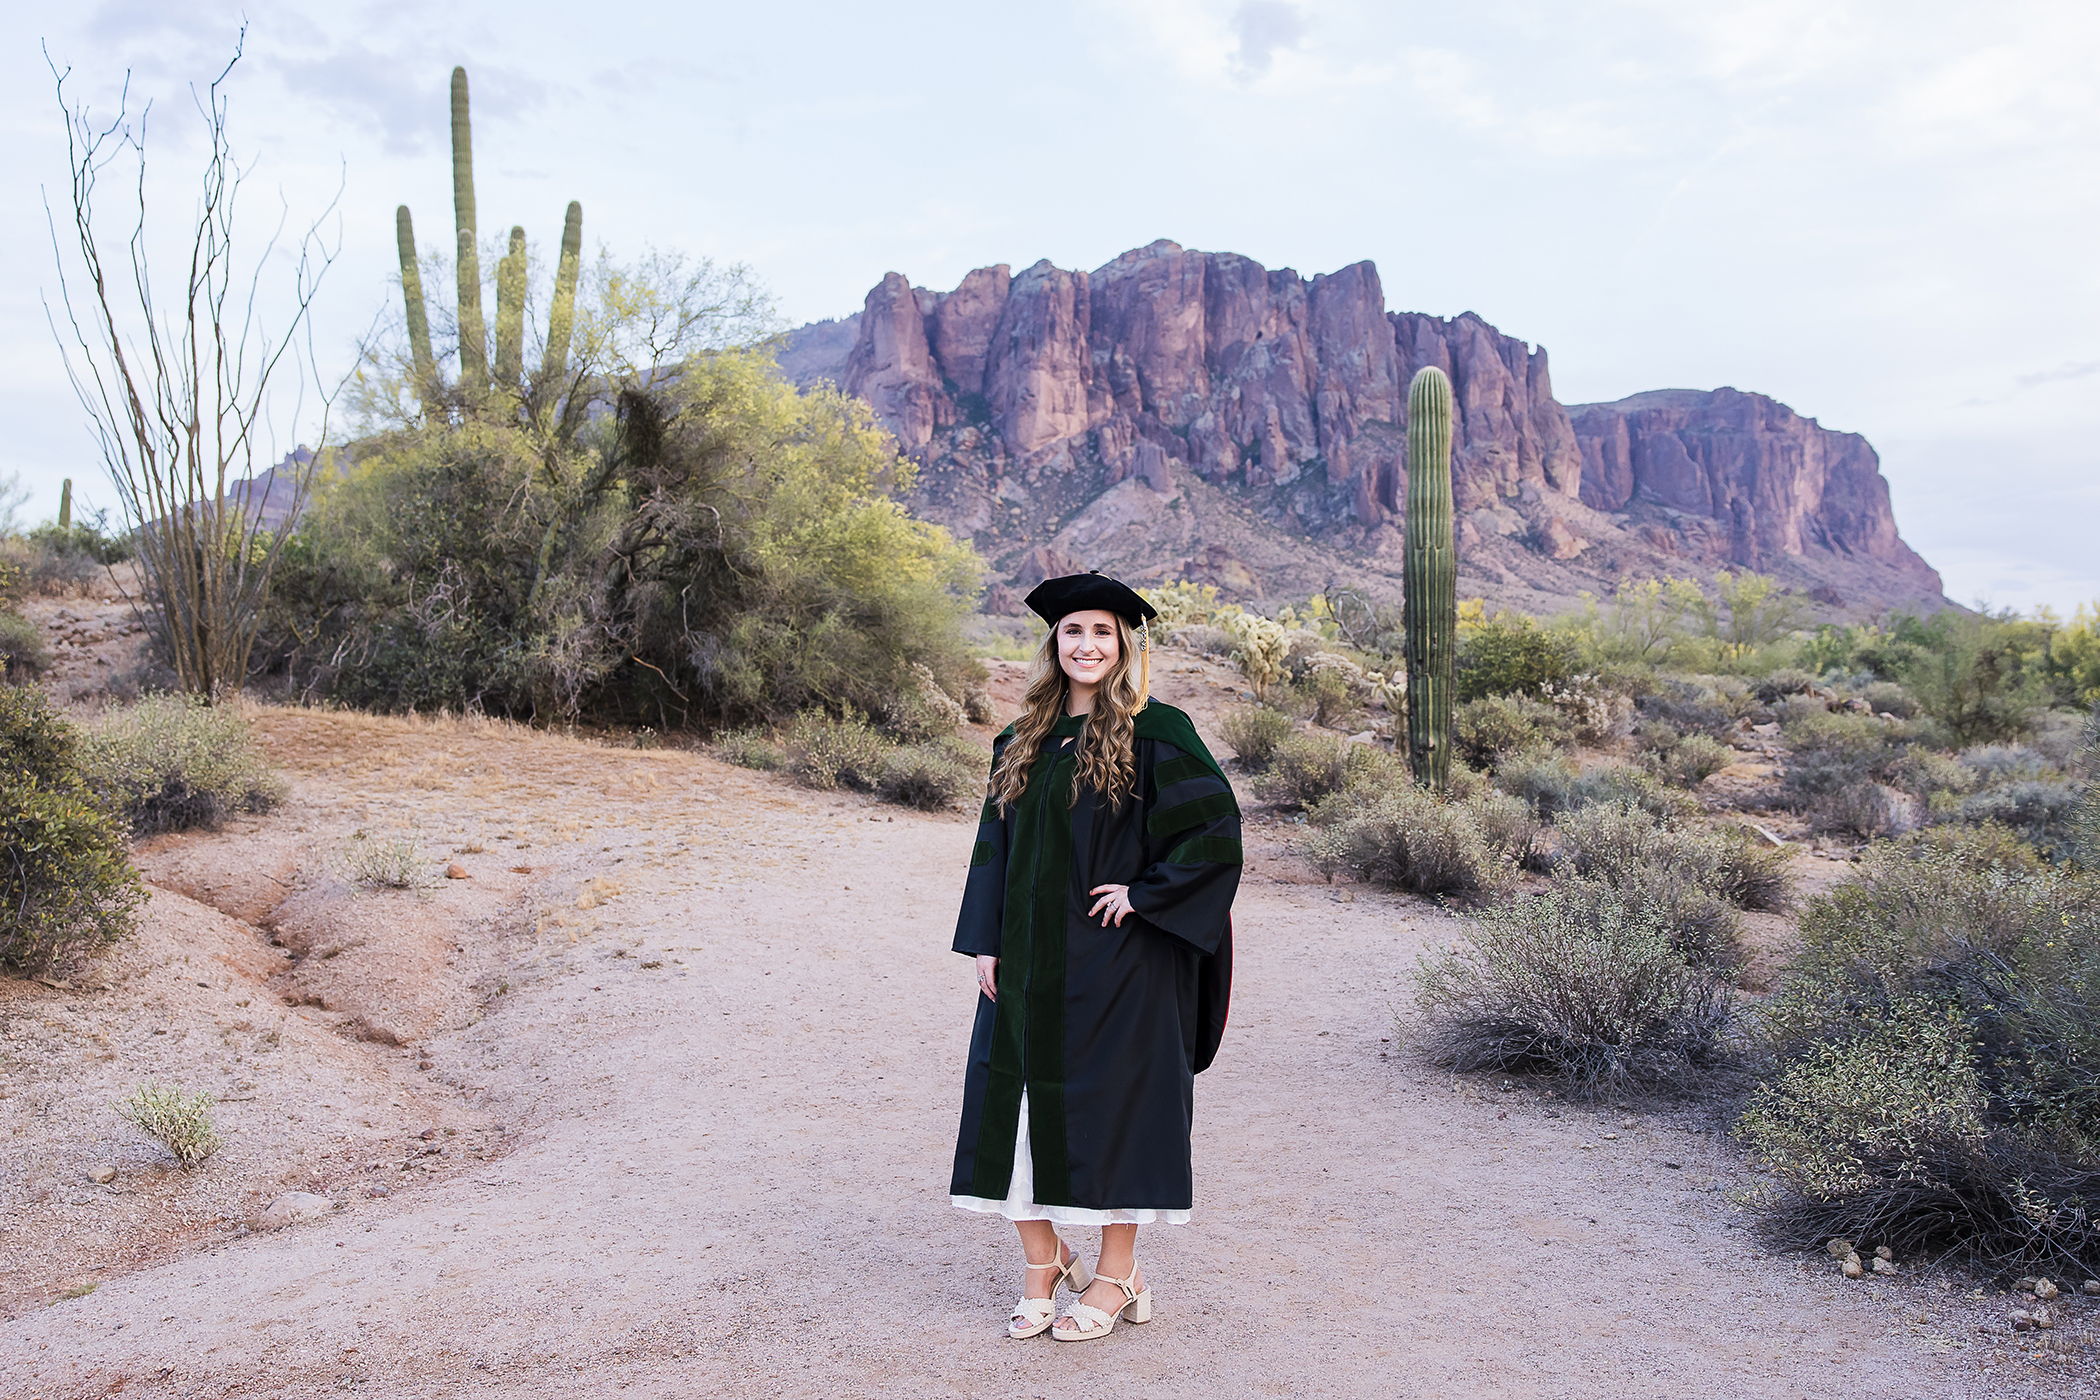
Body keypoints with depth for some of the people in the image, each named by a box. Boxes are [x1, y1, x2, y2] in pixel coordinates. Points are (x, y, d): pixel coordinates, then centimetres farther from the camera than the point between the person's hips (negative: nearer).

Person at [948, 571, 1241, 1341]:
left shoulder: (1154, 732, -6)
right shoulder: (1023, 741, 10)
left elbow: (1216, 826, -9)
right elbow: (996, 843, 11)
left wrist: (1144, 892, -13)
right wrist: (986, 941, 3)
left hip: (1115, 958, -5)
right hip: (1030, 959, 5)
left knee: (1112, 1101, 3)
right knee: (1020, 1098, 6)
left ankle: (1116, 1275, 18)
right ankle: (1041, 1263, 23)